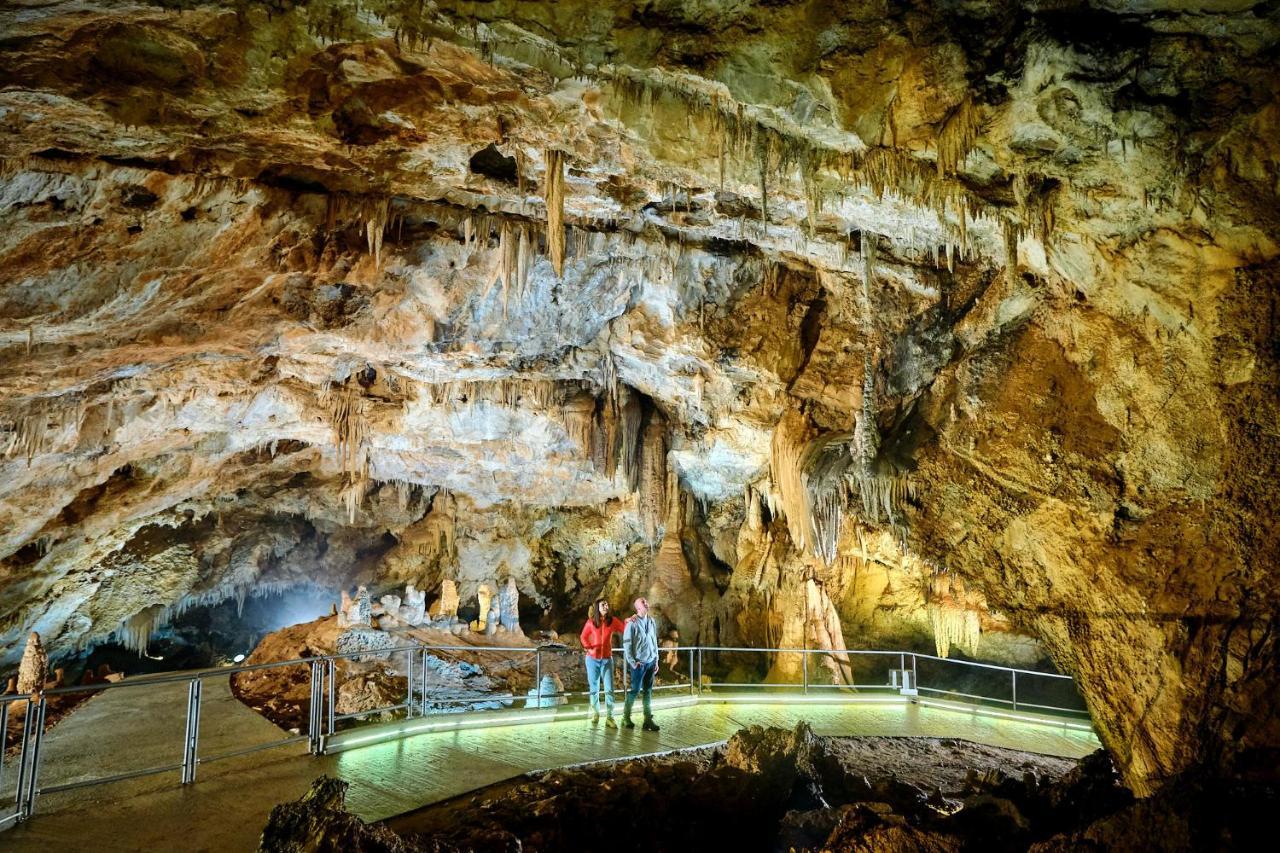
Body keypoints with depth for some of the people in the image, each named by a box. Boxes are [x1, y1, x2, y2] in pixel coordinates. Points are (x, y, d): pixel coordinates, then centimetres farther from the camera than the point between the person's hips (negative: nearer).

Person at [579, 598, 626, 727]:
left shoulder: (613, 621, -3)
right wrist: (588, 647, -6)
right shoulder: (591, 622, -3)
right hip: (592, 659, 0)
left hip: (607, 659, 0)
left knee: (609, 689, -7)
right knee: (594, 688, 10)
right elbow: (584, 636, 9)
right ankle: (595, 713, 27)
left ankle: (609, 718, -3)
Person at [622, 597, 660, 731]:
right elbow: (626, 643, -7)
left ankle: (648, 720, 10)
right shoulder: (632, 623, -8)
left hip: (651, 662, 5)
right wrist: (632, 662, -11)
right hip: (638, 663, -5)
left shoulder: (652, 621, 8)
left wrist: (656, 661, 12)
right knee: (634, 690, -1)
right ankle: (626, 718, 13)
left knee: (648, 691, 7)